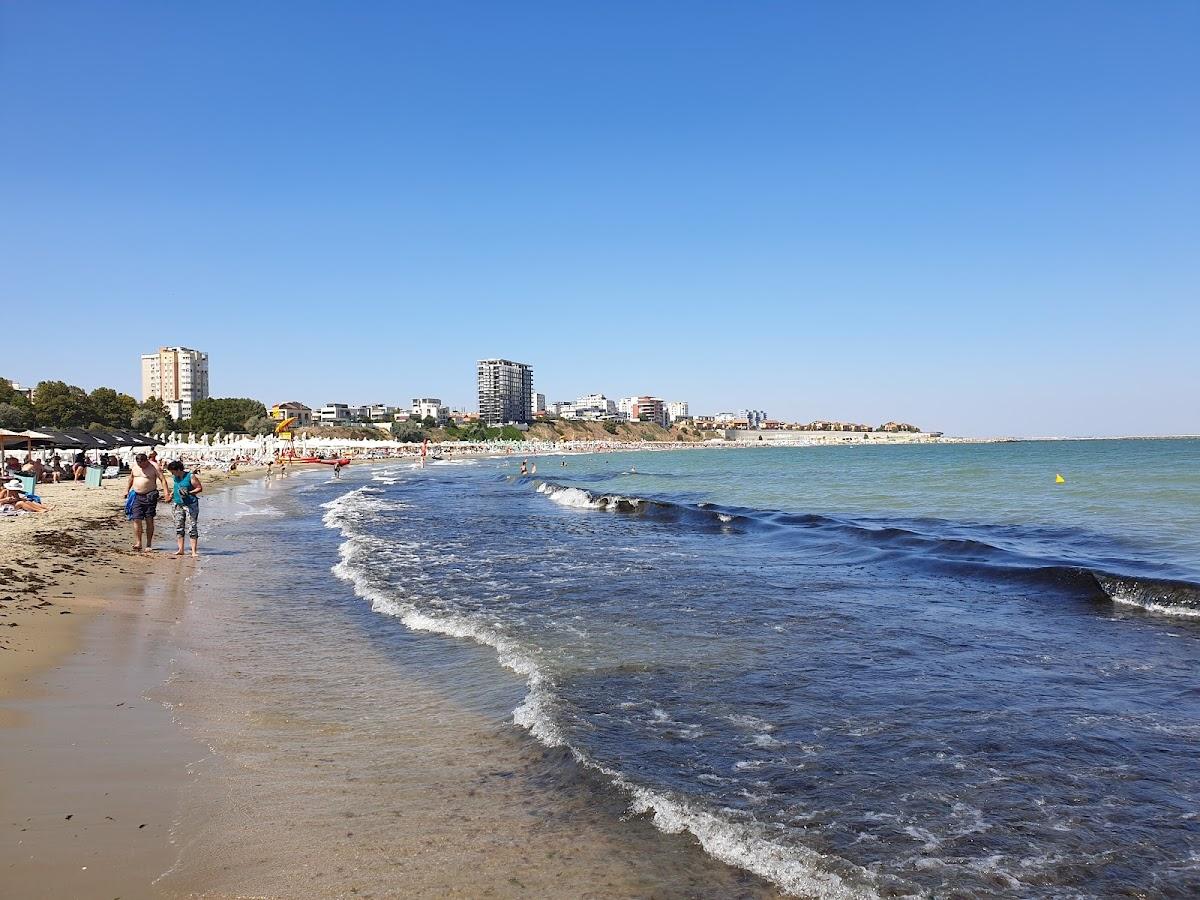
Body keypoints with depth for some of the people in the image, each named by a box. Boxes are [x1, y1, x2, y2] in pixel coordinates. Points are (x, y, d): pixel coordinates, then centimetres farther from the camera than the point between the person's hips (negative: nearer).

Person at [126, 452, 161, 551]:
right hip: (137, 496, 4)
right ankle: (138, 543, -2)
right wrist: (127, 490, 23)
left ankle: (149, 545, 6)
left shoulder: (154, 467, -8)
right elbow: (131, 478, 23)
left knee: (149, 520, 0)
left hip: (150, 496, -4)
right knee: (136, 520, -5)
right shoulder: (134, 466, 7)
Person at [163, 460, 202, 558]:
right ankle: (181, 550, 13)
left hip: (190, 505, -6)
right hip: (178, 505, 7)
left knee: (191, 528, -8)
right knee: (179, 527, 6)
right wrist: (172, 494, 11)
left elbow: (200, 488, -5)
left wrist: (189, 493, -16)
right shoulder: (174, 478, 11)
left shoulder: (190, 476, -8)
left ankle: (194, 551, -7)